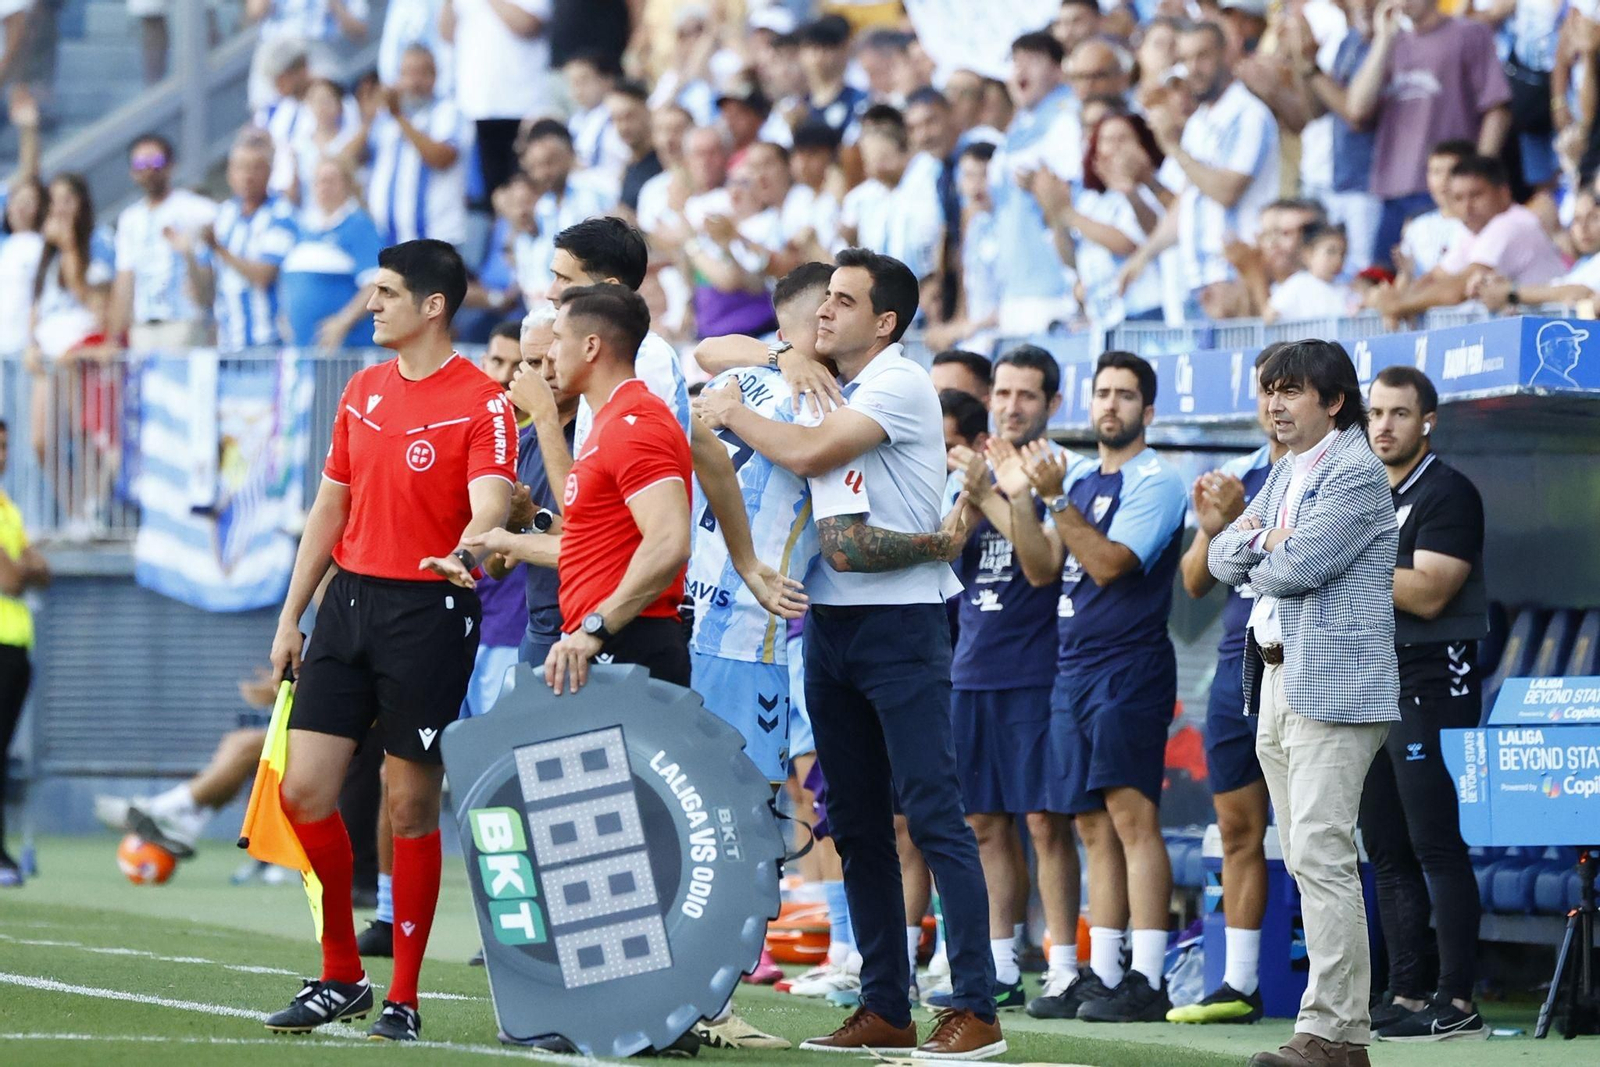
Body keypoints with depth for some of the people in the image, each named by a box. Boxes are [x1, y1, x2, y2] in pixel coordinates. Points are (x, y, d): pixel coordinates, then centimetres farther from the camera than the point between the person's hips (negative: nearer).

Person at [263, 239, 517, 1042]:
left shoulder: (481, 402, -8)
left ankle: (403, 1000, 7)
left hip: (430, 612, -6)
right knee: (304, 789, 0)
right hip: (350, 602, 6)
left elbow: (490, 501, -21)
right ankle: (341, 978, 14)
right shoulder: (363, 391, 13)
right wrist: (291, 615, 16)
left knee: (412, 805, -2)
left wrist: (465, 552, -43)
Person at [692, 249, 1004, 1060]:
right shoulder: (828, 391, 14)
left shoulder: (899, 384, -9)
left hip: (900, 624, -8)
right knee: (855, 823, 9)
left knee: (931, 813, -11)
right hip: (830, 621, 8)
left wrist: (733, 414, -5)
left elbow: (808, 453, -19)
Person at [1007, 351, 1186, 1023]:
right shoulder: (1079, 476, 17)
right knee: (1095, 826, 8)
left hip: (1130, 668, -8)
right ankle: (1101, 975, 10)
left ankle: (1147, 981, -16)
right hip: (1073, 666, 8)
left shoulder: (1155, 483, -6)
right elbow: (1041, 569, 13)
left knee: (1131, 814, -13)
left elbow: (1107, 562, -16)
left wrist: (1057, 497, -16)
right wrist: (1020, 496, 2)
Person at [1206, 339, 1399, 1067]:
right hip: (1277, 679, 10)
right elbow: (1225, 560, 18)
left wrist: (1257, 555, 3)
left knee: (1322, 855, -15)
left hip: (1333, 686, -10)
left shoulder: (1357, 474, -10)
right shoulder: (1286, 472, 19)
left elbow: (1295, 568, -18)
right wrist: (1255, 543, -3)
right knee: (1304, 861, 10)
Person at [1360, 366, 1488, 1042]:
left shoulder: (1447, 493, -7)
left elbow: (1427, 594, -17)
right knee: (1387, 852, 7)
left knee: (1437, 847, -11)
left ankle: (1457, 1003, -13)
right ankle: (1407, 997, 10)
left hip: (1431, 679, -9)